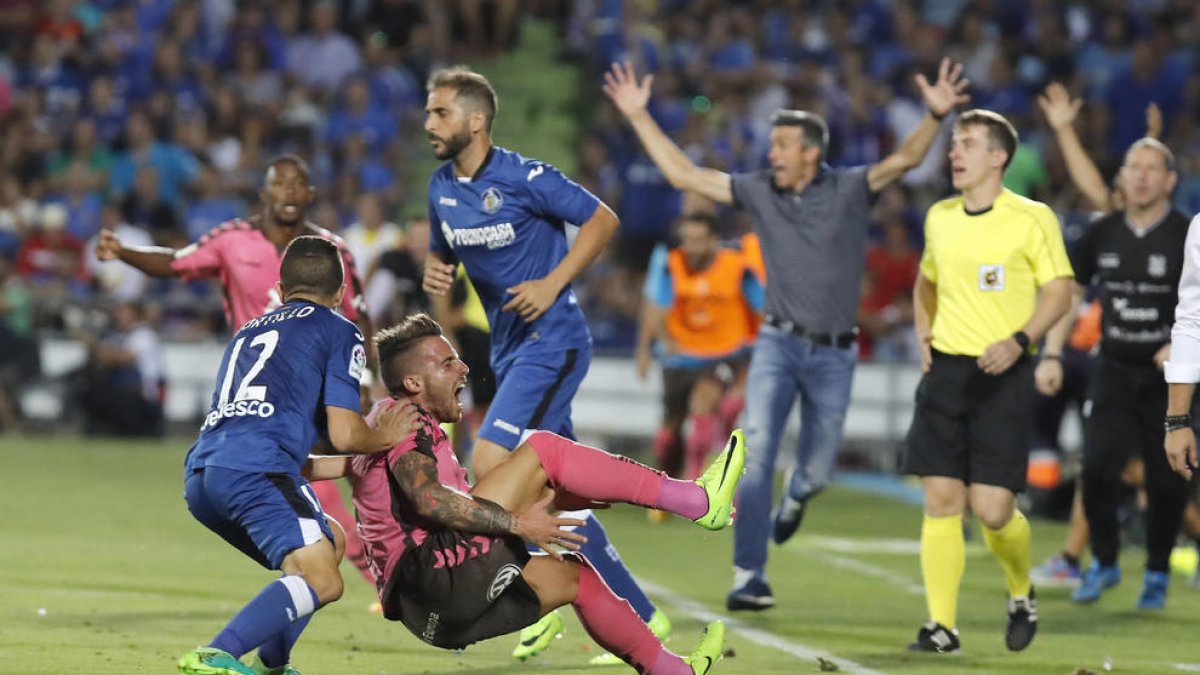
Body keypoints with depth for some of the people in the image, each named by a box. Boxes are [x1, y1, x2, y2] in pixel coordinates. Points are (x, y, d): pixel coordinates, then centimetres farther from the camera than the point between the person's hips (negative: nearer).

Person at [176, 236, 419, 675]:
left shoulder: (249, 330, 34)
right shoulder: (339, 331, 13)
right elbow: (344, 435, 5)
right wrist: (384, 438, 26)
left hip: (200, 474, 8)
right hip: (255, 469, -8)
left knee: (328, 540, 26)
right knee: (321, 583, -16)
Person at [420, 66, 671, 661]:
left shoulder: (524, 178, -14)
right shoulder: (441, 188, 8)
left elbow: (603, 220, -9)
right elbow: (441, 249, 23)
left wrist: (552, 284, -16)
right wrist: (433, 273, -1)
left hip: (551, 340, -8)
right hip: (509, 348, 8)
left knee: (488, 468, -20)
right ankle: (639, 617, 14)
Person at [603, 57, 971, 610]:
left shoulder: (849, 189, -3)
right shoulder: (759, 191, 3)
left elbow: (904, 160, -17)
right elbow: (683, 173, 6)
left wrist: (935, 116, -34)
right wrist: (639, 117, 2)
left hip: (834, 355, -1)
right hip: (779, 343, 1)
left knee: (816, 471, 5)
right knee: (756, 451, -15)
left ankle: (795, 497, 45)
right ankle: (749, 577, -12)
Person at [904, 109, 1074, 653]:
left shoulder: (1032, 219, -6)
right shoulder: (939, 217, 10)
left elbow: (1059, 291, -5)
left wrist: (1018, 342, -18)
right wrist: (923, 333, 10)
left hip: (1002, 375, -4)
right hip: (945, 368, 4)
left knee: (992, 508, -8)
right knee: (941, 499, -3)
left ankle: (1021, 593, 21)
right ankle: (942, 625, 1)